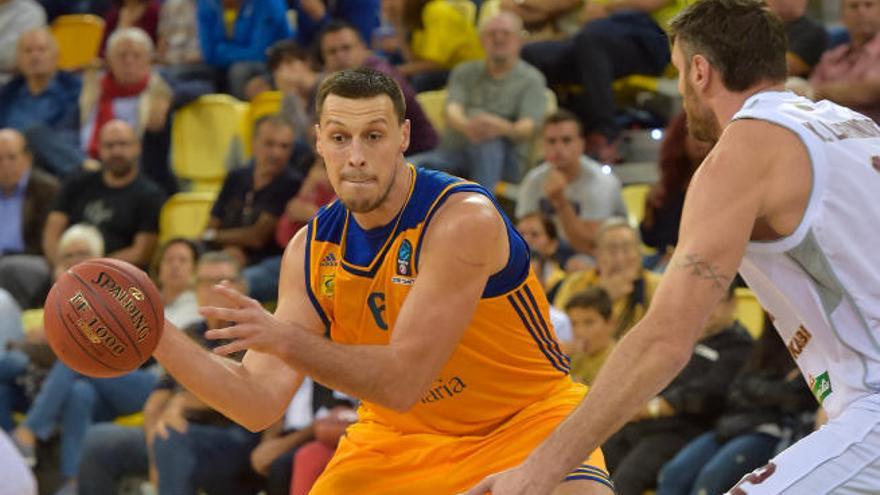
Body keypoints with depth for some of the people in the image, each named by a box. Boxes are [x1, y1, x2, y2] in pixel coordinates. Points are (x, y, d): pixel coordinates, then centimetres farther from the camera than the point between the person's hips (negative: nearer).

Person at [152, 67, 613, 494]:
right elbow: (261, 403, -12)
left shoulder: (465, 218, -26)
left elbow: (403, 381, -30)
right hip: (402, 436, 5)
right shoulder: (311, 249, -7)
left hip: (526, 418, -5)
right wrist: (158, 336, -23)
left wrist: (286, 341, -39)